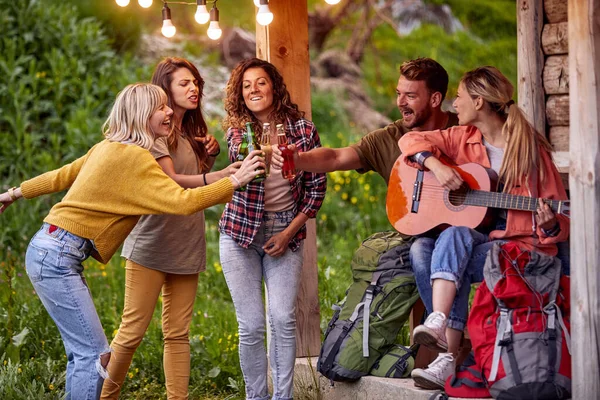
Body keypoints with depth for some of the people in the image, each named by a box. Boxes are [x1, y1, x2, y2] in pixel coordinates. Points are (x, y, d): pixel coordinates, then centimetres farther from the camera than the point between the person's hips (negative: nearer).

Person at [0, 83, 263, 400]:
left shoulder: (109, 148, 13)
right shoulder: (134, 158, -15)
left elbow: (64, 174, 24)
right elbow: (183, 202, -22)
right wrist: (235, 180, -18)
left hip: (48, 251, 10)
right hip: (56, 257, -10)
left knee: (83, 353, 10)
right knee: (96, 355, -9)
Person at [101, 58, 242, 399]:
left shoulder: (192, 130, 15)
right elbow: (170, 181, -21)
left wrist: (212, 153, 4)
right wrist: (212, 178, -37)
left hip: (187, 246, 7)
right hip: (151, 244, -7)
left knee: (178, 333, 6)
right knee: (133, 330, -5)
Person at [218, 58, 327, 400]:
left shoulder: (302, 128, -4)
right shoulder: (237, 131, -1)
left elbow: (317, 186, 1)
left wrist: (289, 232, -4)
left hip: (285, 233, 0)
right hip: (241, 232, 0)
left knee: (283, 318, -10)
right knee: (251, 326, -2)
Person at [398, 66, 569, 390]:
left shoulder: (531, 149, -5)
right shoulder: (463, 138, 10)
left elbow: (559, 223, -3)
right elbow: (412, 140, 8)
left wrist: (549, 226, -27)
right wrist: (436, 165, -11)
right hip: (472, 239, 5)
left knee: (455, 236, -33)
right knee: (421, 250, -24)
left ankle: (439, 323, -43)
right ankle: (449, 351, -27)